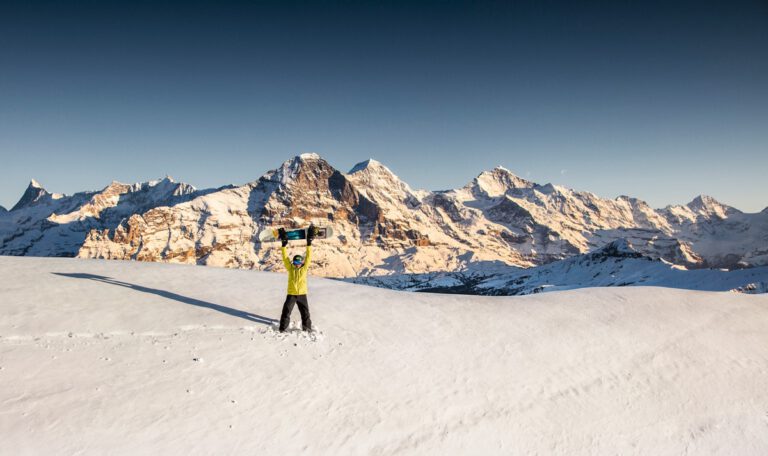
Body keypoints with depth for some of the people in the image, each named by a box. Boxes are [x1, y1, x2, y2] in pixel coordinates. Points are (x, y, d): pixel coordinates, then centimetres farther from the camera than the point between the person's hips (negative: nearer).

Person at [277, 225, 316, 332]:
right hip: (291, 294, 0)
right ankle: (283, 327, 18)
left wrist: (309, 243, -13)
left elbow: (308, 256, -7)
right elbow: (285, 257, -7)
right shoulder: (290, 268, -2)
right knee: (286, 311, 4)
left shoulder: (304, 268, -2)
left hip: (302, 294, 0)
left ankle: (307, 327, 24)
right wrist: (284, 244, -13)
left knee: (305, 312, 9)